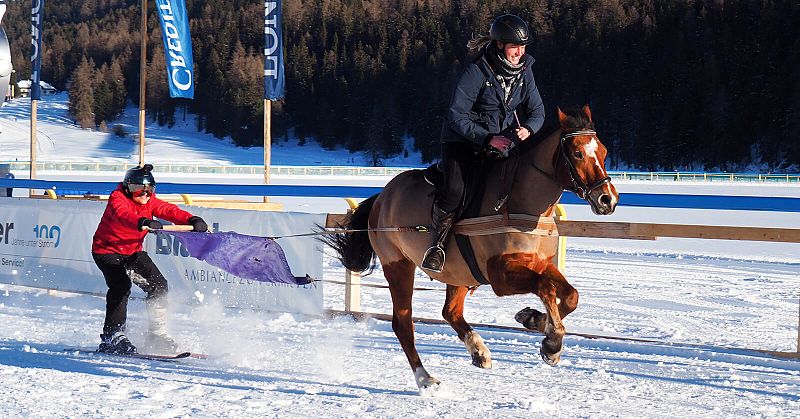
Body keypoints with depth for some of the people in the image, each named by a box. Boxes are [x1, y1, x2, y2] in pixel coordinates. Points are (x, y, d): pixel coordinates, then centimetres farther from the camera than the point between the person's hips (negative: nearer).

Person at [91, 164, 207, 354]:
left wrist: (192, 220, -33)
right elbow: (122, 214, -42)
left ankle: (157, 333, 5)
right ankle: (113, 335, -22)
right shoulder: (117, 198, -20)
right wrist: (143, 223, -63)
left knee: (158, 284, -4)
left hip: (132, 252, 7)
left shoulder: (150, 202, -2)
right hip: (107, 250, -6)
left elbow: (170, 210, -13)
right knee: (120, 286, -27)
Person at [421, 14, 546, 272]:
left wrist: (528, 129, -19)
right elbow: (457, 117, -18)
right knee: (454, 189, -27)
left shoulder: (524, 71, -1)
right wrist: (488, 139, -26)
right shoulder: (477, 72, -19)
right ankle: (437, 244, -7)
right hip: (463, 141, -5)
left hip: (502, 142, 6)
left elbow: (537, 111, 4)